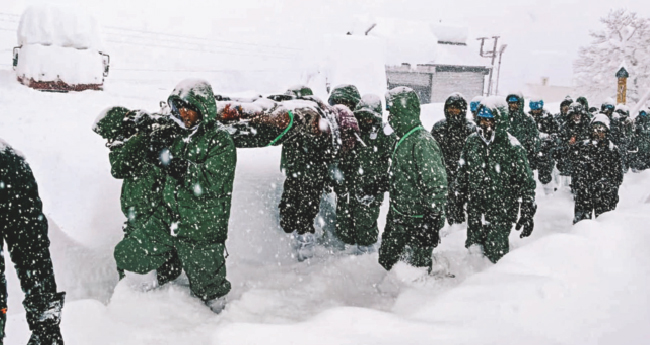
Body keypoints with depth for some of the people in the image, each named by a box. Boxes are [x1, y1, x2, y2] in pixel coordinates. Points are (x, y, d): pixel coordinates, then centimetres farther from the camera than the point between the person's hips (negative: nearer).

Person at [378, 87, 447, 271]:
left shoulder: (423, 142, -22)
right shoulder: (402, 139, 9)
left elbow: (436, 185, -24)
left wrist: (433, 219, -22)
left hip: (419, 220, -9)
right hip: (398, 215, 9)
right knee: (385, 260, 17)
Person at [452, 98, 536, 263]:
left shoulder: (512, 148, -10)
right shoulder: (472, 141, 4)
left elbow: (526, 182, -6)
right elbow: (462, 172, 16)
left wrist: (527, 214, -6)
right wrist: (458, 198, 18)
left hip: (501, 212, -4)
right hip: (475, 210, 5)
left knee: (496, 253, -4)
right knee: (473, 250, 11)